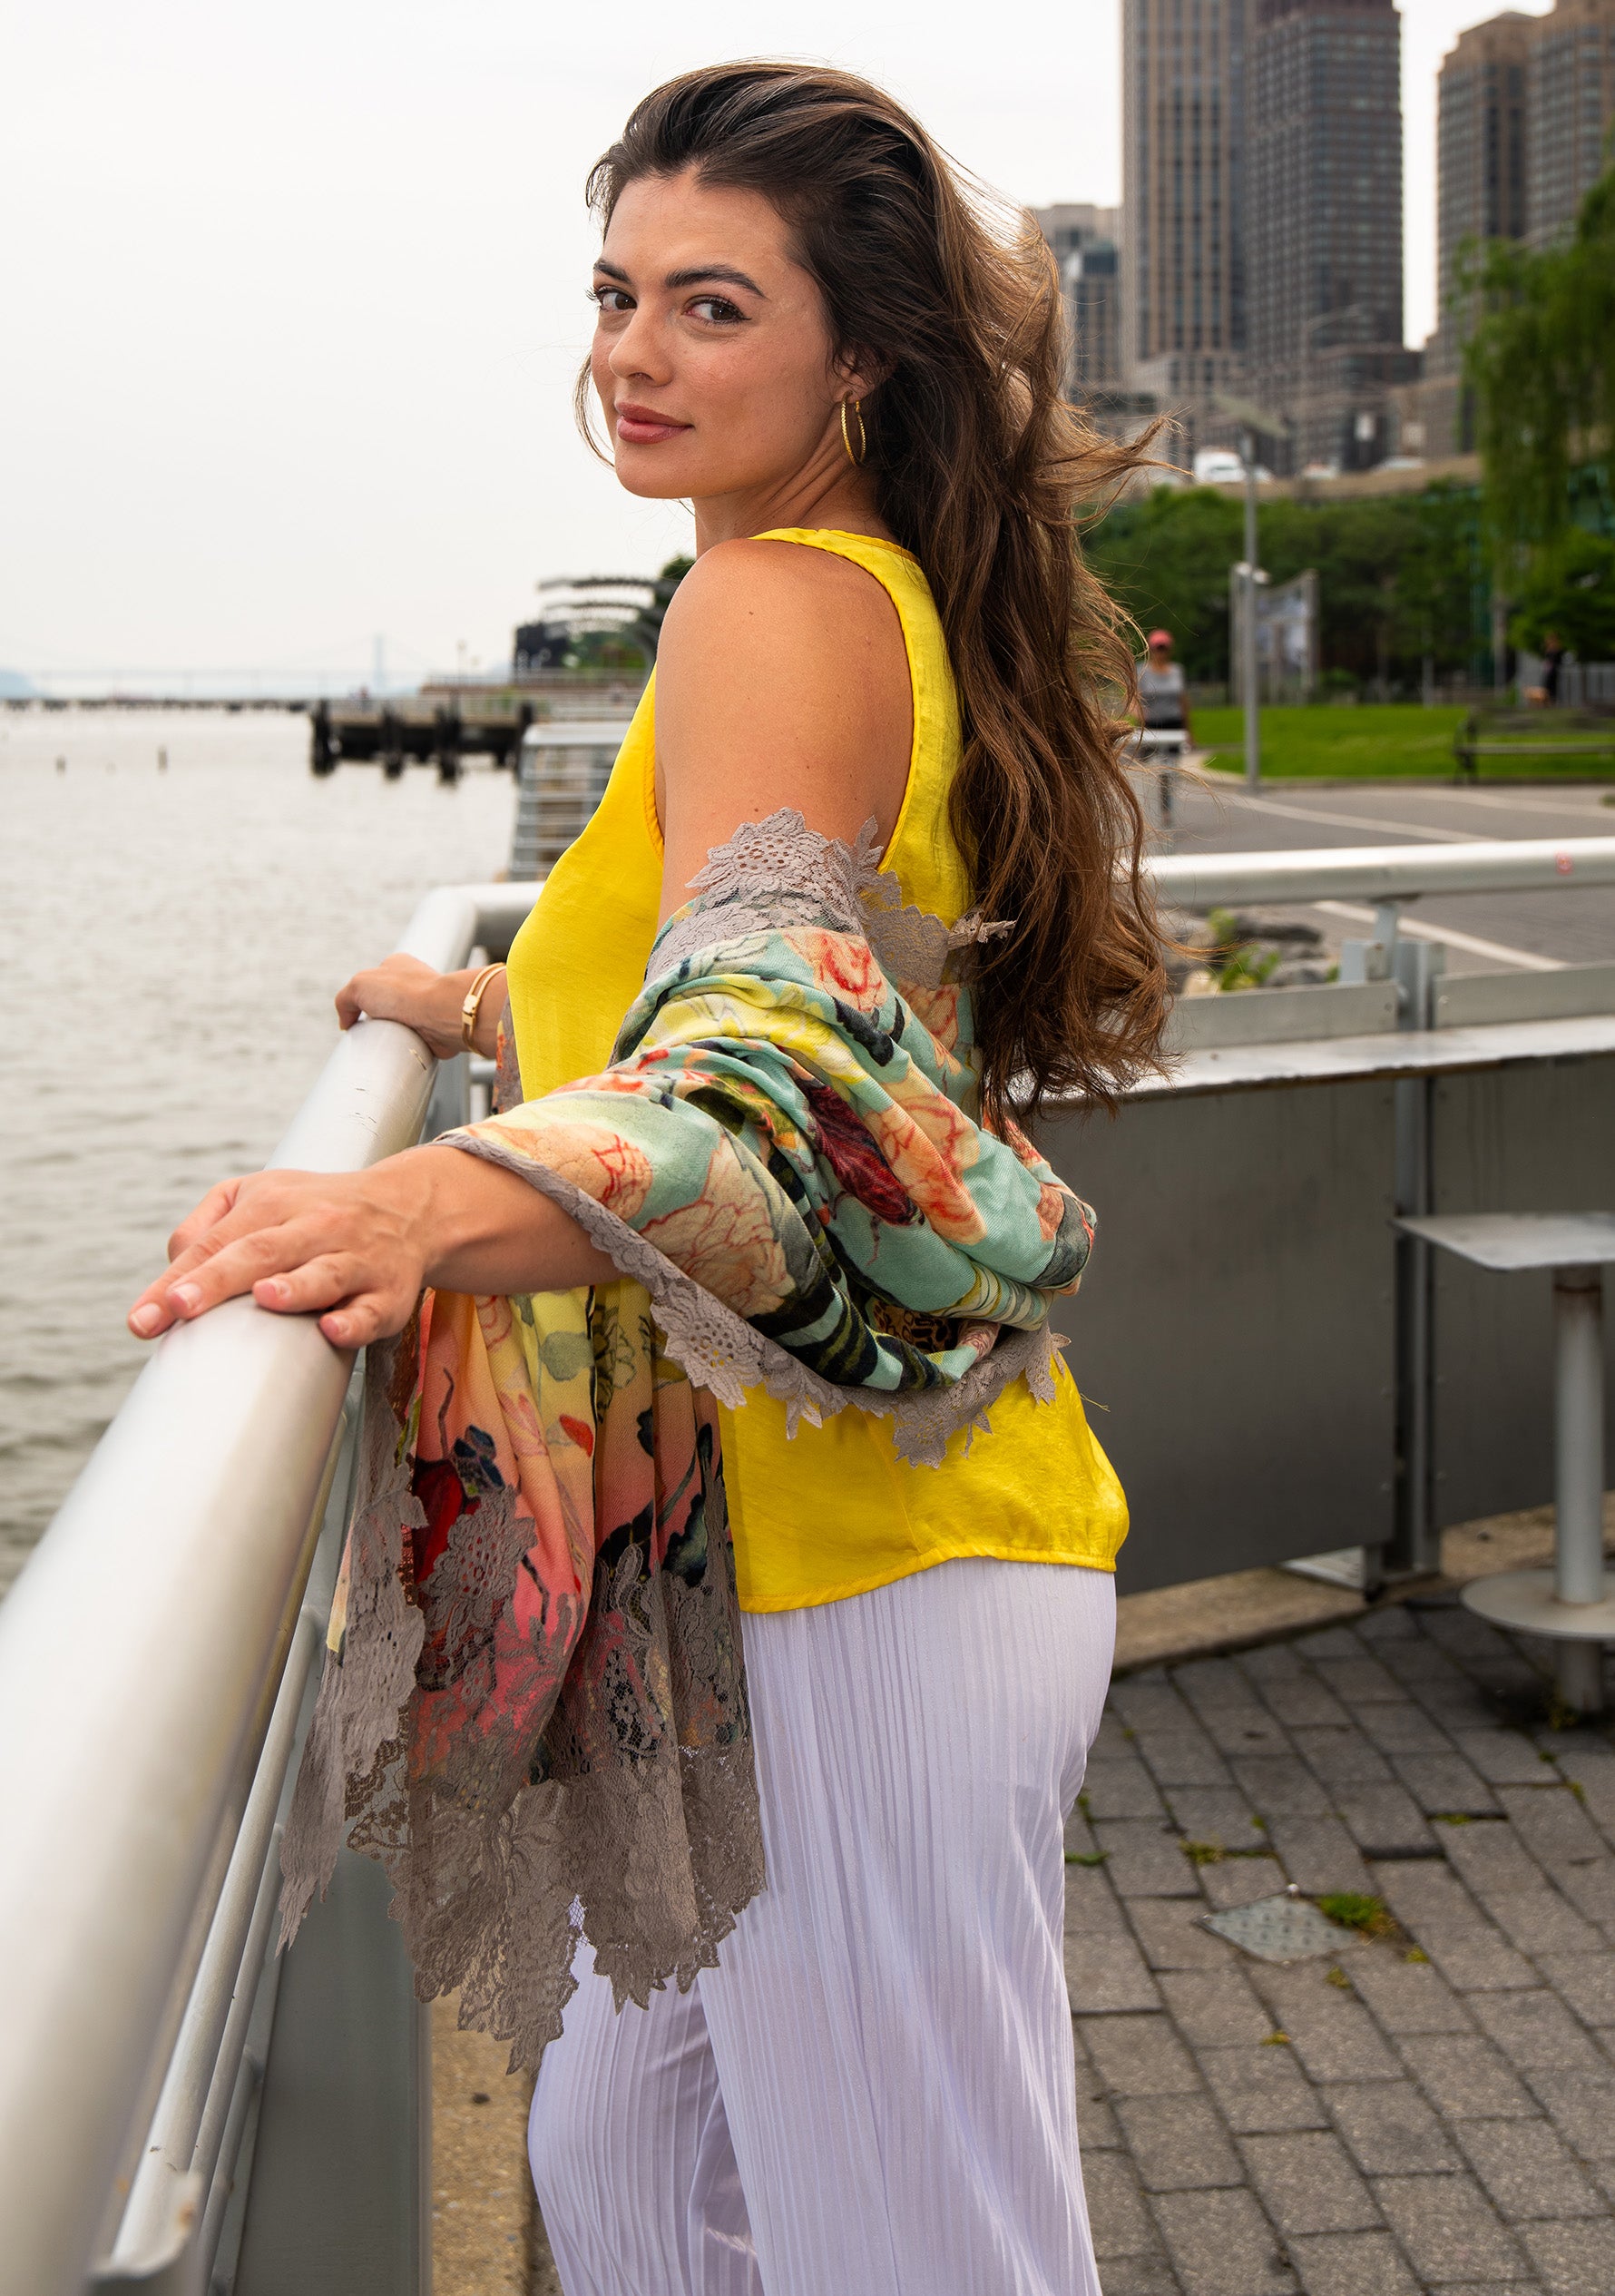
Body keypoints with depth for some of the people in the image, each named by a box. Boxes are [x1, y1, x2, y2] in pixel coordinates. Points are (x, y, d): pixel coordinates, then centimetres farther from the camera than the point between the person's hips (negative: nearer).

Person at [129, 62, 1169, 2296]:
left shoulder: (778, 602, -13)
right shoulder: (894, 600, 17)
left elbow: (740, 1096, -28)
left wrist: (423, 1213, -46)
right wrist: (486, 1011, 34)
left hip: (873, 1560, -10)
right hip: (813, 1539, 10)